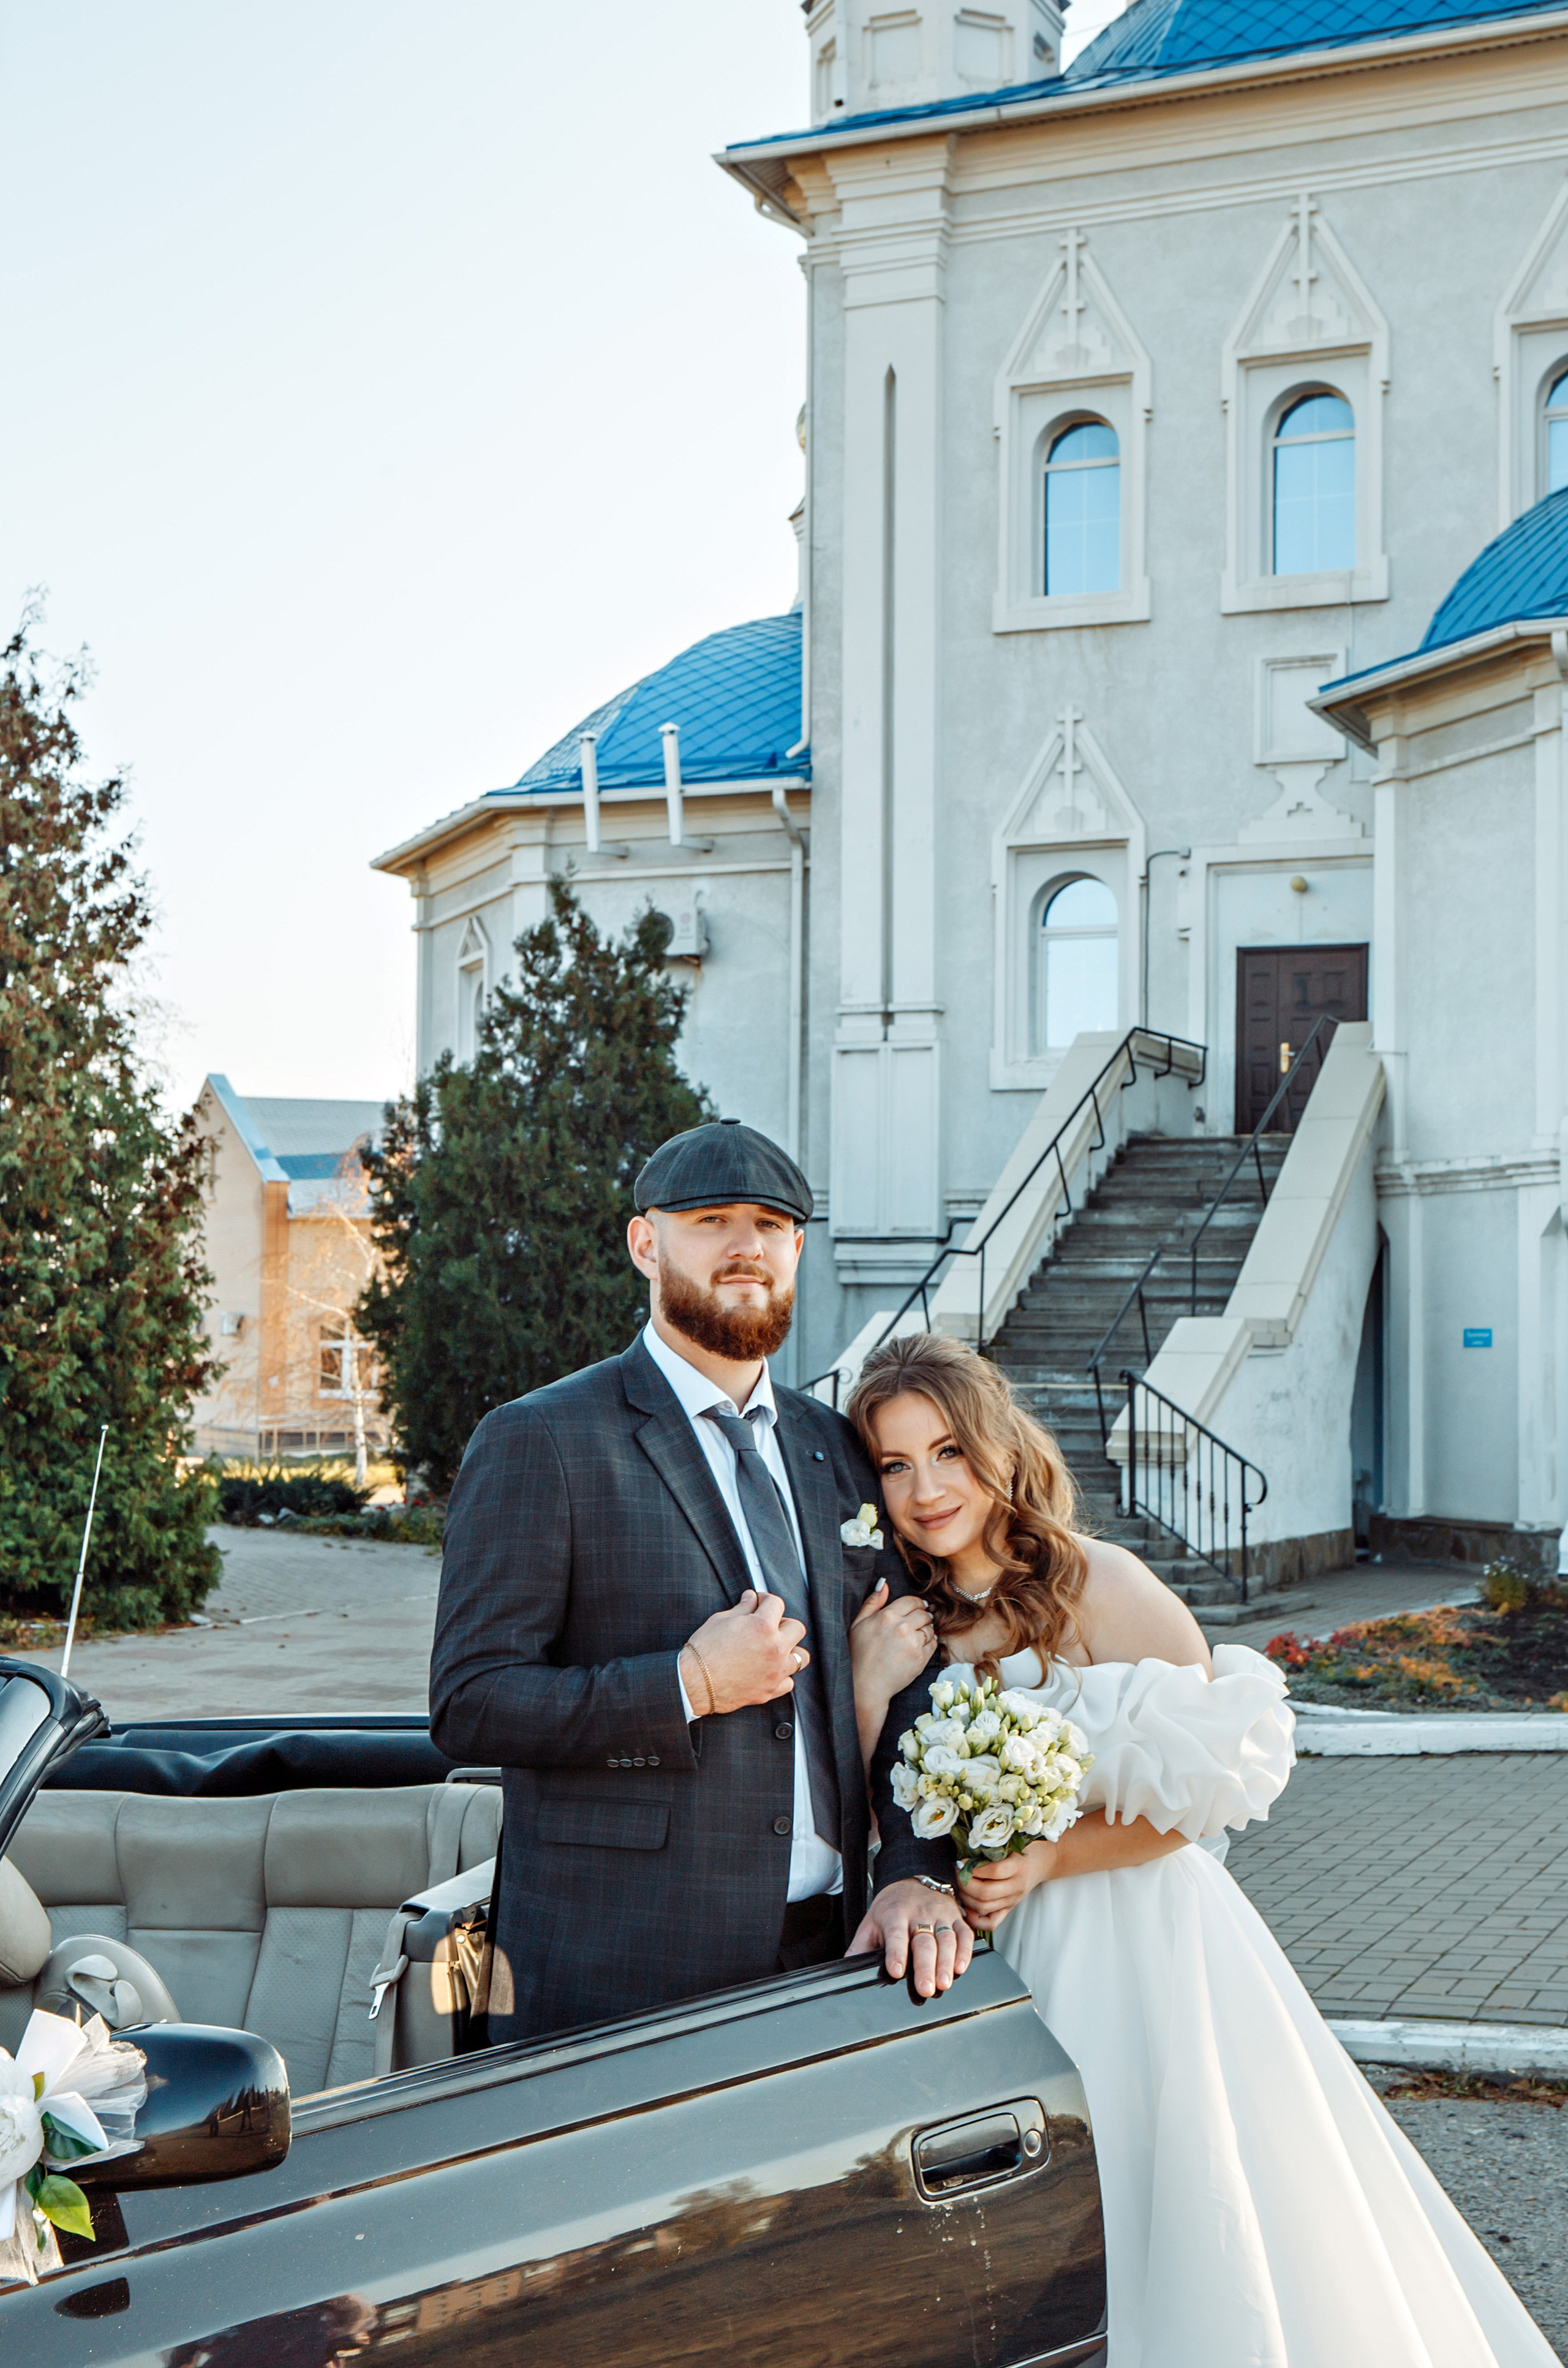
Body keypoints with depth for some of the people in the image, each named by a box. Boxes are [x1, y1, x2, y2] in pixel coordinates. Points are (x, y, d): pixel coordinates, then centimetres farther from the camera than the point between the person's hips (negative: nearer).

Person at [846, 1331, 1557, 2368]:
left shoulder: (1099, 1586, -16)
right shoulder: (900, 1627, 0)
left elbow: (1211, 1782, -13)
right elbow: (885, 1834, -3)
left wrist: (1049, 1861, -21)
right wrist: (870, 1698, -18)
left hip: (1143, 1940, -4)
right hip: (1009, 1966, 4)